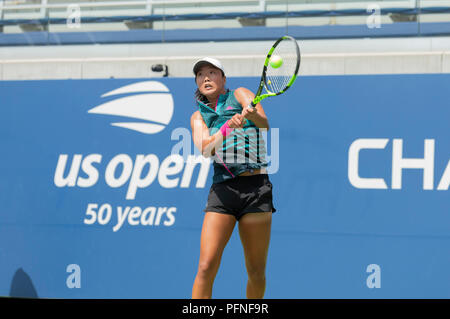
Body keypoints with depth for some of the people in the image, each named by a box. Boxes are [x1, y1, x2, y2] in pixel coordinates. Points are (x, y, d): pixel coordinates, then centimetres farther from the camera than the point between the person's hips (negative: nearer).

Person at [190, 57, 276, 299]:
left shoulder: (240, 95, 8)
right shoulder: (198, 116, 13)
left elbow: (264, 124, -10)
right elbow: (205, 149, -7)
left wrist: (252, 114, -34)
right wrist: (229, 127, -25)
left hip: (256, 188, -1)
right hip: (222, 189, 1)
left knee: (256, 272, 1)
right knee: (206, 267, -13)